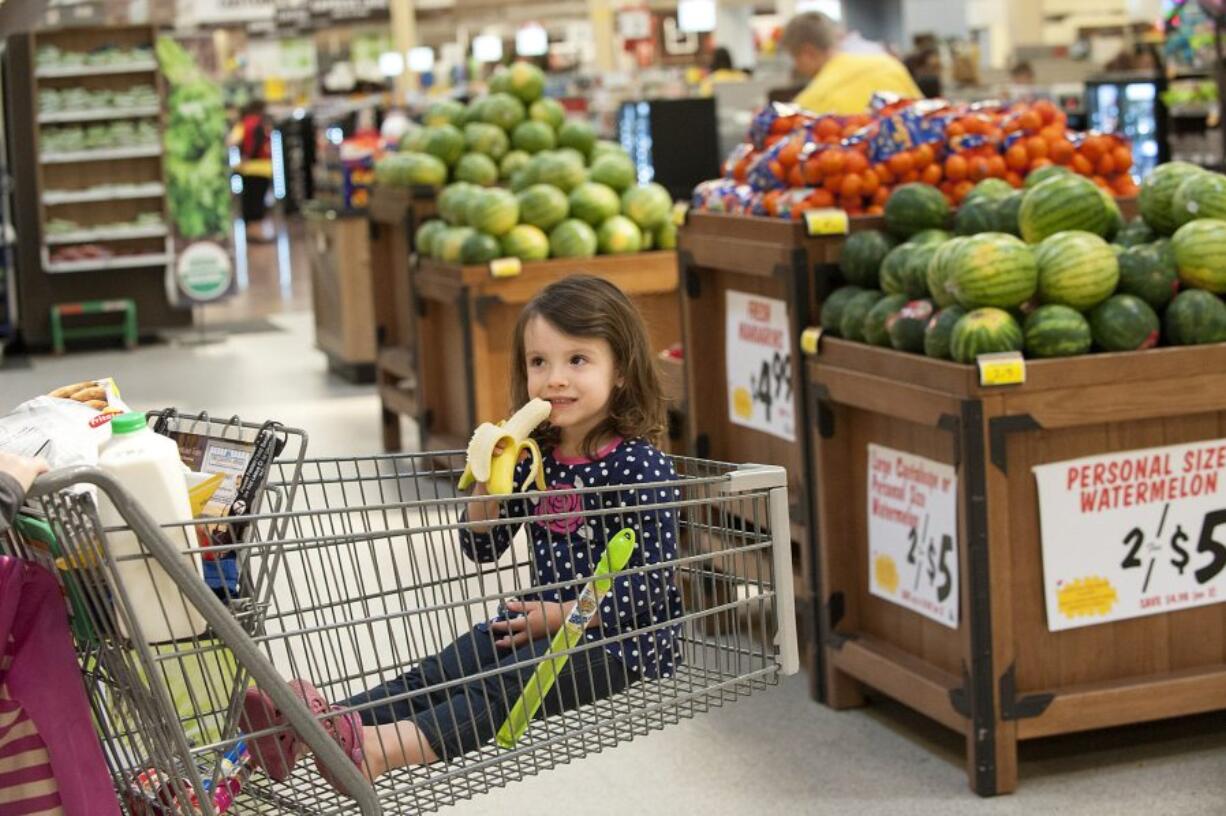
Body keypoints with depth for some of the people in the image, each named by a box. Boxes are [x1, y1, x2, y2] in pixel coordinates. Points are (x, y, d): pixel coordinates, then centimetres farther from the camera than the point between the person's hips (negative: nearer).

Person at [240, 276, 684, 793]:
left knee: (506, 685, -29)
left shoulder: (640, 467, -14)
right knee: (435, 673, -12)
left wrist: (567, 615, -19)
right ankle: (316, 725, -28)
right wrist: (487, 483, -6)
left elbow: (653, 580, -18)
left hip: (623, 636, -8)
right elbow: (482, 549, 12)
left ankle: (380, 749, -50)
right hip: (549, 620, 8)